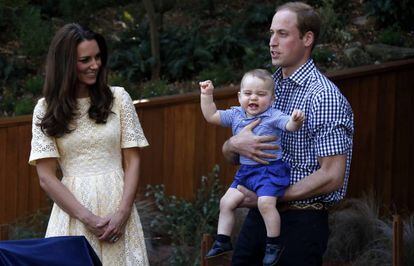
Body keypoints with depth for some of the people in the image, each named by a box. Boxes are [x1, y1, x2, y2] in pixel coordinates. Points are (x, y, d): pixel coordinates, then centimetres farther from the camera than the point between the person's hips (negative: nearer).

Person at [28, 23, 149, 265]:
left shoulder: (118, 98, 5)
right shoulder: (46, 109, 3)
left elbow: (132, 162, 4)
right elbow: (46, 177, -1)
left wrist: (122, 213, -10)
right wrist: (87, 218, -11)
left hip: (117, 205, 0)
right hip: (72, 209, 0)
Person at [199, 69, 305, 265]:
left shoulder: (273, 116, -10)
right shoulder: (236, 115, 7)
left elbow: (290, 126, -23)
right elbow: (211, 116, 14)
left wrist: (296, 120, -45)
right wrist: (207, 95, 8)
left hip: (270, 169, -7)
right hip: (246, 170, 7)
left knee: (266, 202, -24)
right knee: (227, 201, 5)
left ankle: (274, 244, -9)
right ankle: (222, 241, 18)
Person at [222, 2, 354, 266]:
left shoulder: (324, 96, -14)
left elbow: (332, 176, -19)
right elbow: (229, 155, 12)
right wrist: (235, 144, -13)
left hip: (300, 222, -7)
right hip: (258, 216, 7)